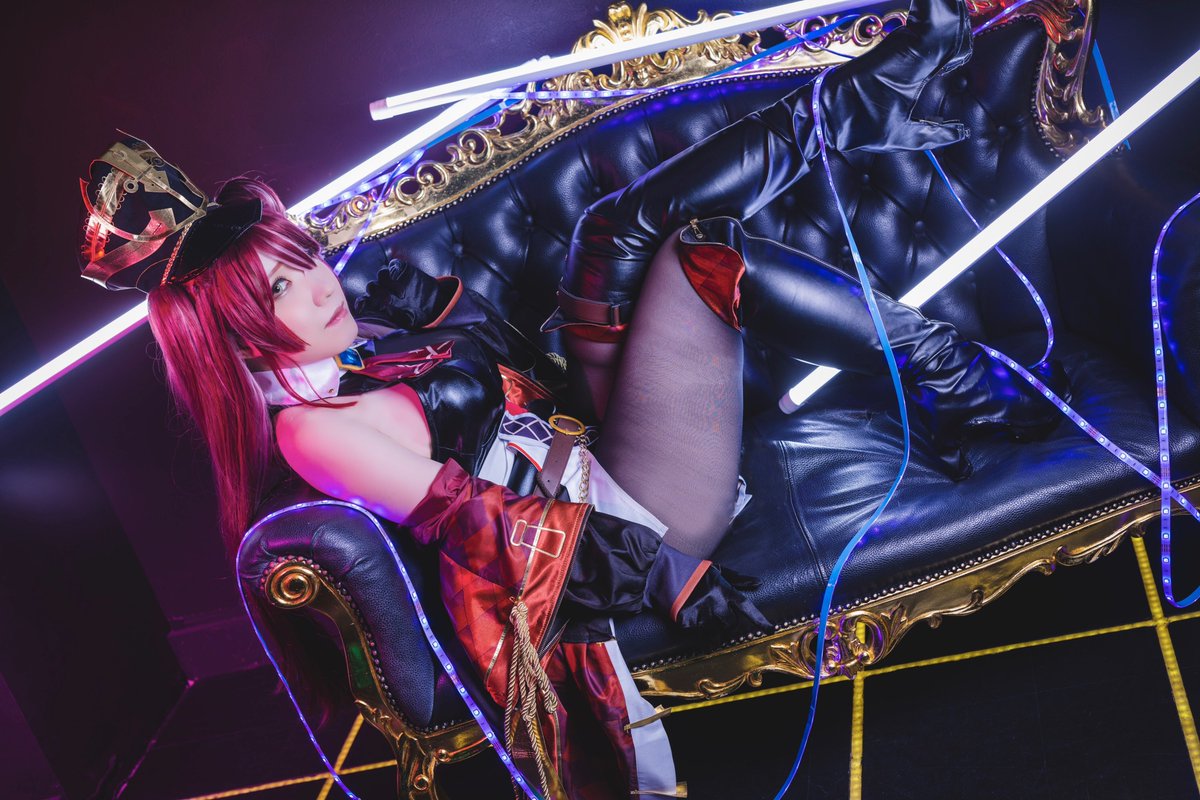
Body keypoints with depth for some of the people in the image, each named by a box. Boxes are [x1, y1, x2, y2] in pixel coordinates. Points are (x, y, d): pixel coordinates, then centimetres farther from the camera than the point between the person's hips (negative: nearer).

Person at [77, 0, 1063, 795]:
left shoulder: (376, 309, 12)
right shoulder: (311, 425, -14)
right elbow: (468, 516, -19)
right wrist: (680, 582, -21)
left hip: (594, 429, 9)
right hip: (639, 505, -9)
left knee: (629, 224, 0)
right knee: (709, 252, -19)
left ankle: (877, 89, 9)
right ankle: (967, 391, -7)